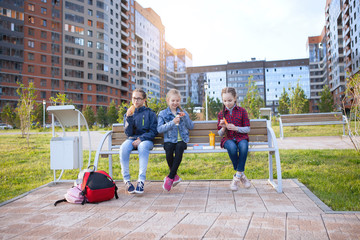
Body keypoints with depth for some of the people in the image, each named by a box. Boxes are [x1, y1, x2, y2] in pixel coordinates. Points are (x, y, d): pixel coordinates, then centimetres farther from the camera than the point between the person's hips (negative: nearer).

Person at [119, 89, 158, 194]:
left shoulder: (150, 113, 5)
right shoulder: (128, 113, 12)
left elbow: (153, 132, 0)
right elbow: (128, 133, 2)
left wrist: (140, 139, -15)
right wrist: (129, 117, -11)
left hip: (146, 139, -2)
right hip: (132, 139, 2)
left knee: (143, 146, -38)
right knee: (123, 148, -32)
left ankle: (141, 181, -38)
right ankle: (126, 180, -26)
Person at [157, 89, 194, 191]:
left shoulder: (183, 113, 18)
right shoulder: (163, 114, 9)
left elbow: (191, 126, 12)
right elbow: (159, 129, -4)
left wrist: (185, 117, -5)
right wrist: (172, 123, -17)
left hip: (181, 139, 1)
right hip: (169, 139, -1)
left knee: (179, 149, -32)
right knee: (169, 151, -33)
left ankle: (170, 177, -23)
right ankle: (175, 175, -9)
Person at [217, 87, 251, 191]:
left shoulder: (242, 111, 7)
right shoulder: (221, 114, 11)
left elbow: (247, 129, 3)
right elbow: (220, 134, 11)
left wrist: (235, 128, -14)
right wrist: (223, 128, -12)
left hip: (241, 137, 0)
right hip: (228, 139, 1)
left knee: (243, 147, -37)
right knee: (232, 147, -36)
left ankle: (237, 176, -23)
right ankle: (241, 175, -16)